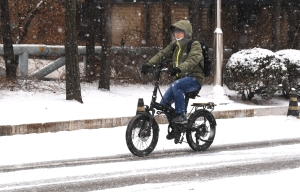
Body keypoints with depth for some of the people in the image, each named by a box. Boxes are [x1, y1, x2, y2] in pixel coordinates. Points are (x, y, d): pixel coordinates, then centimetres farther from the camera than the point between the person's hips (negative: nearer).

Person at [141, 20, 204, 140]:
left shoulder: (195, 45, -9)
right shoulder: (174, 45, 13)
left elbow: (193, 60, -28)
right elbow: (162, 55, 2)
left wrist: (179, 68, -46)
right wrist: (149, 64, -15)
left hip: (194, 78, -7)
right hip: (181, 78, 7)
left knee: (176, 85, -36)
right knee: (165, 102, -4)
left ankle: (181, 115, -27)